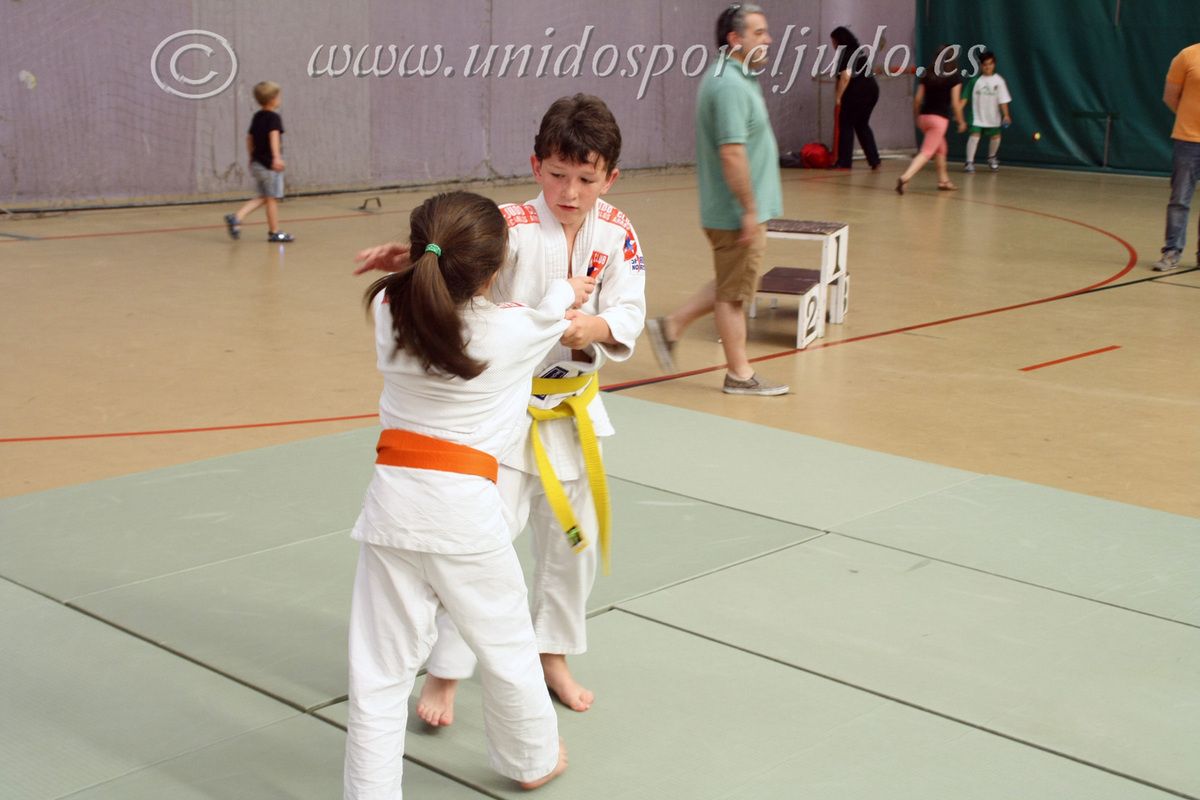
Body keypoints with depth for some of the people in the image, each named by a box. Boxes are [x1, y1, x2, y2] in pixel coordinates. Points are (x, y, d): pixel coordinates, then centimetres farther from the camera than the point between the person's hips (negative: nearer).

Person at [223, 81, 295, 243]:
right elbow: (274, 136, -29)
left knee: (263, 197, 16)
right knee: (273, 198, 1)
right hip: (270, 164, -8)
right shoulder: (274, 117, -12)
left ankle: (236, 217, 1)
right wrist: (277, 157, -41)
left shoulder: (257, 117, 12)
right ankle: (274, 232, 9)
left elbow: (249, 138, 20)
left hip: (256, 162, 8)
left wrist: (252, 157, 32)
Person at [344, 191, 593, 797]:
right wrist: (564, 291, 35)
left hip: (392, 505, 3)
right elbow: (555, 313, 13)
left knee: (380, 669, 9)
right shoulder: (516, 331, -11)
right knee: (507, 646, 20)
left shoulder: (389, 312, -3)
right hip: (464, 508, -2)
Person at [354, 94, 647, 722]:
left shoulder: (616, 235, -6)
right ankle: (444, 674, 10)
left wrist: (597, 328, -36)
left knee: (573, 537, 17)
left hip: (572, 409, 5)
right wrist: (408, 256, -58)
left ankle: (552, 656, 39)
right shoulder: (514, 228, -19)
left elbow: (629, 314, -13)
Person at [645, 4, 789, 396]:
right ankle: (739, 375, 14)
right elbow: (732, 153, -26)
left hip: (734, 211, 10)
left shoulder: (731, 79, 13)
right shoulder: (731, 86, -21)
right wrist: (750, 209, -23)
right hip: (736, 212, -10)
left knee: (731, 286, 21)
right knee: (734, 293, 2)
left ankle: (671, 326, 24)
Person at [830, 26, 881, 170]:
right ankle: (874, 160, 13)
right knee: (862, 125, 17)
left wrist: (838, 97, -14)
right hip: (871, 89, 8)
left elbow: (845, 77, -18)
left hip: (856, 93, -8)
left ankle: (844, 162, -1)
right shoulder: (860, 51, 20)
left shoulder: (845, 53, -8)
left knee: (846, 125, 1)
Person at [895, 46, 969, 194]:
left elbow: (917, 98, 7)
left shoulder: (928, 74, 9)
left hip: (924, 116, 6)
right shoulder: (954, 77, -4)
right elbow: (955, 103, -7)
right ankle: (905, 178, -27)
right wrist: (961, 121, 5)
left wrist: (916, 116, 21)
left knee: (941, 148, 25)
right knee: (927, 152, -9)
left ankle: (943, 180, 30)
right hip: (939, 118, -6)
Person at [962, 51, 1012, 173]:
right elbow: (965, 97, 0)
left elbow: (1003, 100, -5)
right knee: (974, 135, -17)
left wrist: (1006, 115, -12)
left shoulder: (998, 81, -4)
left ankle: (991, 158, 38)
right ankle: (969, 162, -13)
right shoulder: (975, 80, -3)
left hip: (993, 117, 1)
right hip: (977, 116, -1)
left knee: (995, 136, 10)